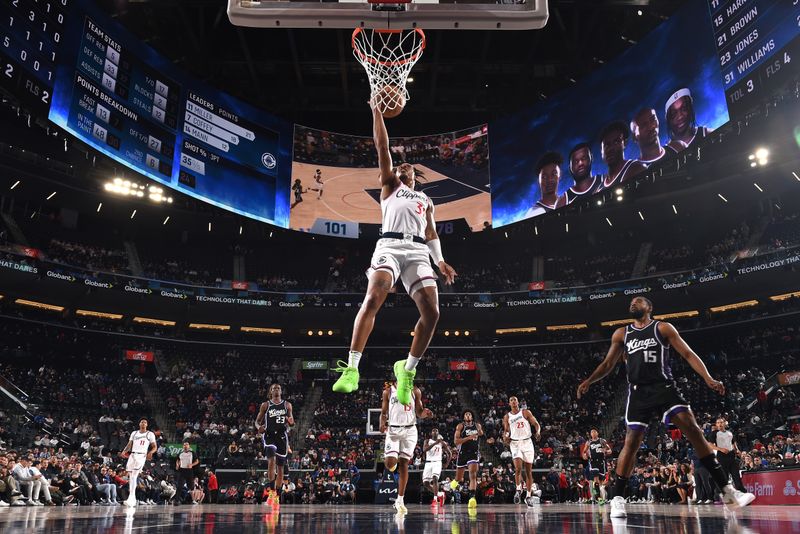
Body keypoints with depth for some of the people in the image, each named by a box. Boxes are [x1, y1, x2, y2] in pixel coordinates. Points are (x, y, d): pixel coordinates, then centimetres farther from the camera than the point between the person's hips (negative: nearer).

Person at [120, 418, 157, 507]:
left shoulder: (150, 434, 4)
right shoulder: (134, 433, 15)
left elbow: (155, 447, 2)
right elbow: (129, 444, 12)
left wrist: (151, 452, -19)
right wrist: (124, 451, -7)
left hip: (141, 456, -5)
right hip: (132, 455, 5)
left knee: (134, 476, -16)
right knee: (130, 477, 7)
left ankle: (130, 498, -19)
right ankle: (133, 499, 18)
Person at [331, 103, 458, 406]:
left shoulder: (425, 200, 34)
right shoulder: (390, 185, 26)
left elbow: (431, 233, 26)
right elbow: (382, 146, 20)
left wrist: (440, 261, 9)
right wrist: (376, 108, 16)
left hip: (418, 251, 3)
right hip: (390, 245, -3)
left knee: (431, 312, -13)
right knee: (373, 298, -26)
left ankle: (407, 370, 3)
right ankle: (352, 368, -25)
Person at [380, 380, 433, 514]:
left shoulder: (415, 391, 5)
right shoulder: (388, 391, 3)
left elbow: (419, 413, 8)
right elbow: (384, 412, 6)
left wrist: (425, 413, -15)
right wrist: (382, 423, -15)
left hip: (409, 430, 1)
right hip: (393, 429, -1)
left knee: (404, 464, 0)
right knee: (390, 463, -15)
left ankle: (400, 500, 8)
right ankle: (393, 462, 25)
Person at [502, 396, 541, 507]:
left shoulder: (526, 413, 2)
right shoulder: (507, 417, 7)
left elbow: (536, 424, 0)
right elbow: (506, 430, 16)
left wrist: (538, 432, -21)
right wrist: (505, 436, -6)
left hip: (527, 442, 0)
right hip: (515, 443, 0)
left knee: (529, 471, 3)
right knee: (518, 469, -18)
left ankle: (528, 496, 13)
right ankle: (518, 490, 2)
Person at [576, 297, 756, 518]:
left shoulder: (663, 328, 6)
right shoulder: (621, 334, 14)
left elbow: (688, 354, 1)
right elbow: (608, 363, 19)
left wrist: (708, 379, -12)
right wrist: (589, 381, 4)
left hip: (663, 387, -1)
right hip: (638, 392, 1)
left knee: (693, 430, -13)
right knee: (631, 442, -6)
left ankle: (727, 489, -7)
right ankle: (617, 497, 0)